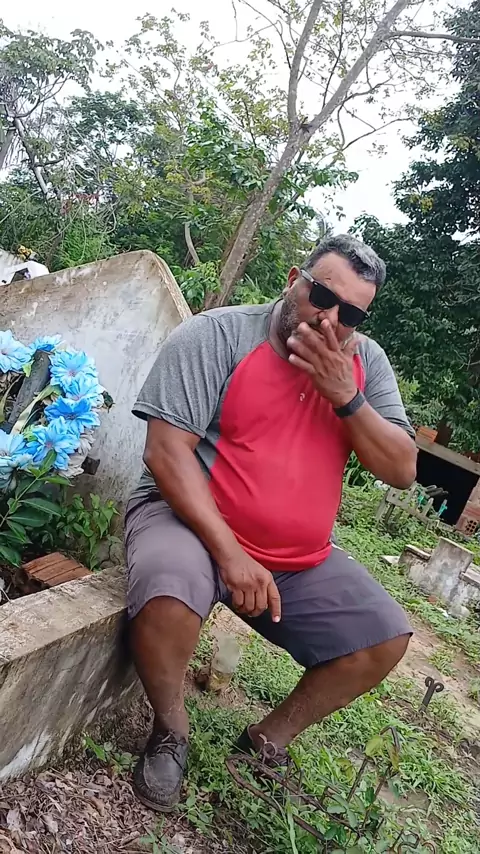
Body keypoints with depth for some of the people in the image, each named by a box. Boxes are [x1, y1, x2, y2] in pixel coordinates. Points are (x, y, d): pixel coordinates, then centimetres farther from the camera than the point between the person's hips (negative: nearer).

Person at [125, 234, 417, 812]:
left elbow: (402, 471, -2)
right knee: (170, 593, -34)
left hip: (304, 559, 5)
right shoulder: (215, 335, -13)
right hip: (192, 519, -4)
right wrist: (230, 553, -23)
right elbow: (166, 450, -18)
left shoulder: (365, 362, 2)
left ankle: (270, 739, 19)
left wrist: (346, 396, -18)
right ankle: (170, 731, 0)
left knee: (386, 638, -2)